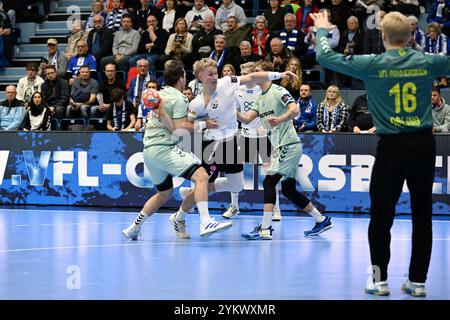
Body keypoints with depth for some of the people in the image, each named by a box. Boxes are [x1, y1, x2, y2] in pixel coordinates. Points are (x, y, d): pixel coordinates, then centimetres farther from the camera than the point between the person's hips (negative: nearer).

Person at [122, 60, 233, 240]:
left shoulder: (160, 94, 17)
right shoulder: (179, 98, -7)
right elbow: (180, 129, -11)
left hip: (148, 149, 10)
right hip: (164, 148, -10)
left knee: (164, 193, 24)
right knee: (201, 176, -19)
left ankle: (134, 227, 28)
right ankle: (206, 223, -35)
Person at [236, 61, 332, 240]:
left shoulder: (278, 91, -10)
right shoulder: (260, 98, 16)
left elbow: (294, 110, -24)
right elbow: (246, 119, 8)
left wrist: (280, 119, -40)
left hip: (288, 145, -10)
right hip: (280, 147, 10)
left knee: (269, 182, -16)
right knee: (288, 190, 11)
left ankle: (265, 230, -21)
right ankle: (322, 220, 19)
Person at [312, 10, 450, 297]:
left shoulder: (374, 64, -6)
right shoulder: (427, 62, 0)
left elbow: (326, 56, 3)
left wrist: (322, 30, 21)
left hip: (393, 146, -3)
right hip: (425, 144, 3)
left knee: (381, 216, 7)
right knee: (422, 214, 9)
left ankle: (380, 280, 10)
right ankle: (418, 281, 13)